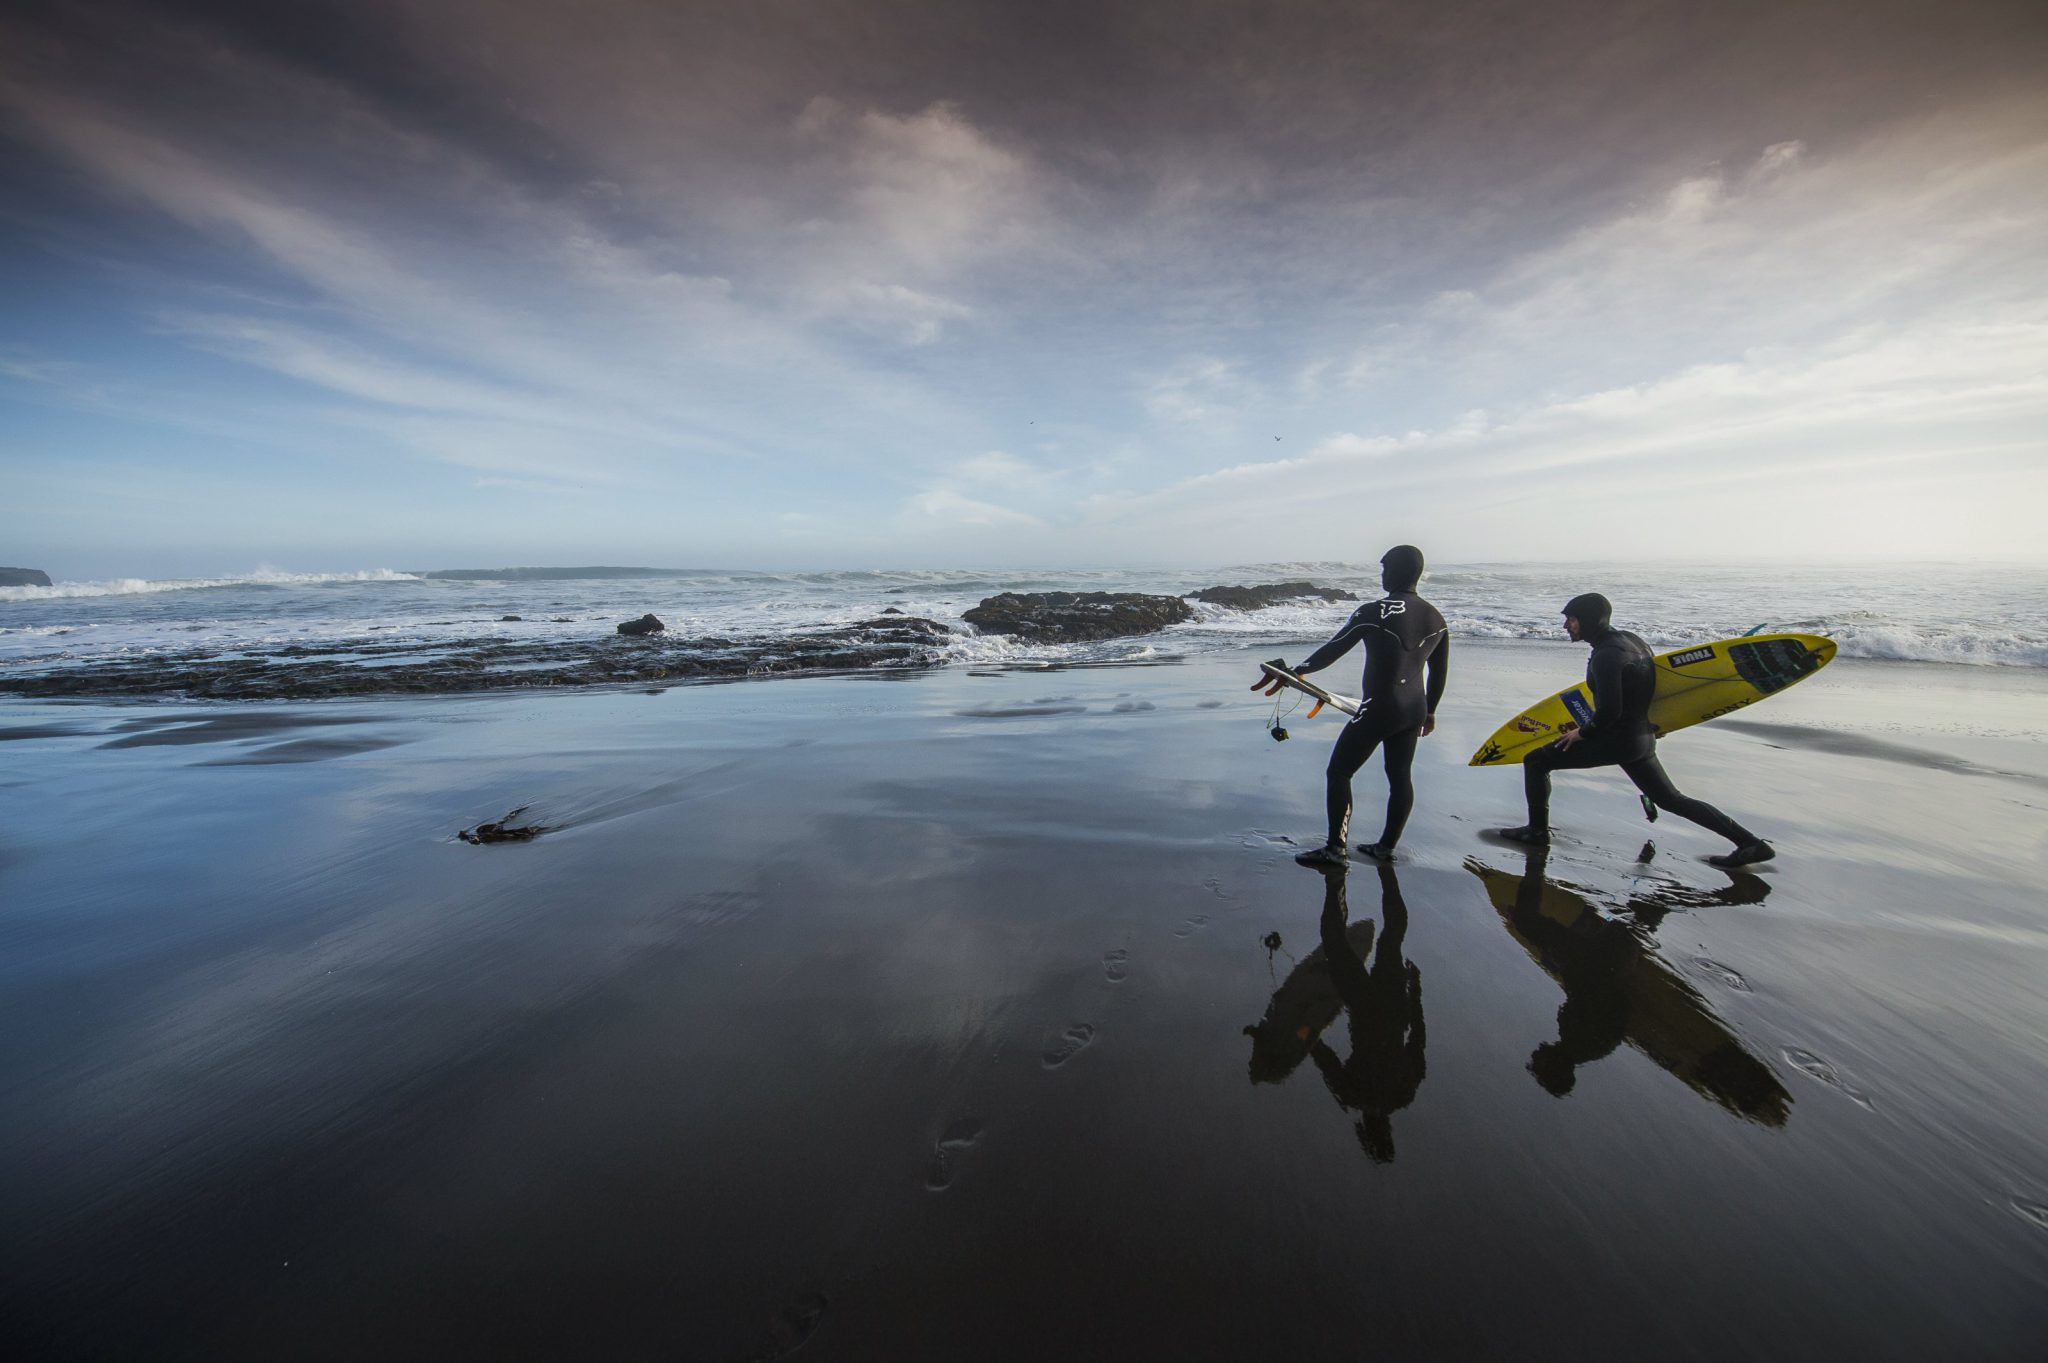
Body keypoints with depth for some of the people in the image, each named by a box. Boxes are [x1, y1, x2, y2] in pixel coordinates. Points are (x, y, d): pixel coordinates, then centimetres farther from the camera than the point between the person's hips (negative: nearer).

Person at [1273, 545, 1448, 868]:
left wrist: (1298, 669, 7)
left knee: (1338, 772, 0)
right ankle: (1386, 846, 25)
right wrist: (1429, 711, 26)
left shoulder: (1373, 612, -14)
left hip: (1378, 709, -7)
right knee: (1399, 776, 15)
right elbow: (1440, 672, 14)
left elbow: (1333, 650, -8)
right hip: (1414, 710, 8)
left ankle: (1335, 848, 0)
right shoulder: (1436, 619, 7)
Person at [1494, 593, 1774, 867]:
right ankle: (1750, 843, 24)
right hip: (1643, 738, 9)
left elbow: (1609, 711, -27)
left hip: (1616, 741, -9)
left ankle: (1537, 831, 1)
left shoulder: (1606, 654, -21)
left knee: (1535, 761, -3)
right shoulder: (1630, 640, 8)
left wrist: (1582, 733, -12)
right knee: (1671, 800, 23)